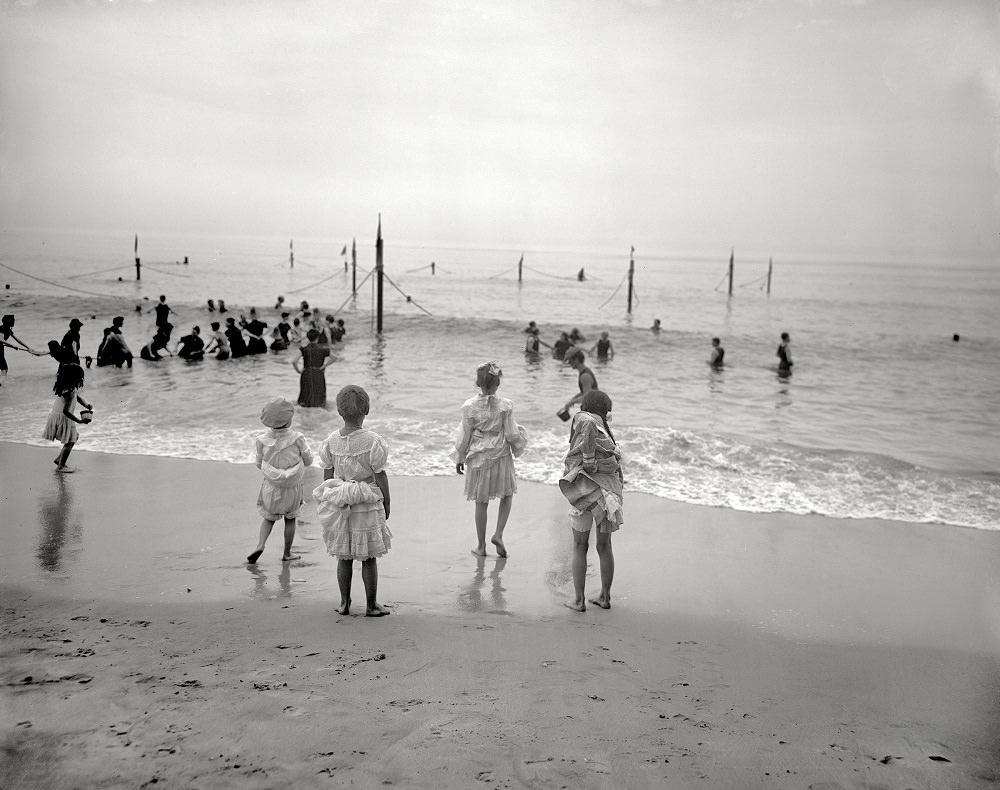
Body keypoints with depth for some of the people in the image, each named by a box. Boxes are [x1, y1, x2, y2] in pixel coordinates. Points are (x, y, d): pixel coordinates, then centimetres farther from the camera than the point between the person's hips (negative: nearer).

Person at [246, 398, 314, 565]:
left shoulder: (263, 441, -16)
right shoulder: (297, 439, -20)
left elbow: (260, 464, -2)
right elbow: (308, 461, -7)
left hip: (271, 486, 1)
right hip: (292, 488, -1)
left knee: (268, 518, 20)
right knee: (290, 519, 20)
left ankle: (260, 545, -1)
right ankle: (287, 553, 26)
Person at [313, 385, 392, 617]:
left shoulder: (331, 441, -2)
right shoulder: (372, 441, -13)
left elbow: (327, 476, 5)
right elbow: (380, 476, -9)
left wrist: (328, 501, 17)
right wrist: (386, 504, 3)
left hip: (340, 505, 4)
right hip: (367, 505, -3)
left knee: (344, 557, 13)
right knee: (369, 558, 6)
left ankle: (344, 603, 21)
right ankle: (372, 605, 14)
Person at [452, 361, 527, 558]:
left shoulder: (469, 407, -11)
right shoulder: (505, 406, -13)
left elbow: (464, 436, -3)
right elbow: (511, 435, -8)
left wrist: (460, 459, 9)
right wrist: (520, 435, 15)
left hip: (478, 458, 1)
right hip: (501, 457, -1)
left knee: (481, 502, 11)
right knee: (507, 495, 21)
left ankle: (481, 546, 19)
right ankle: (498, 534, 8)